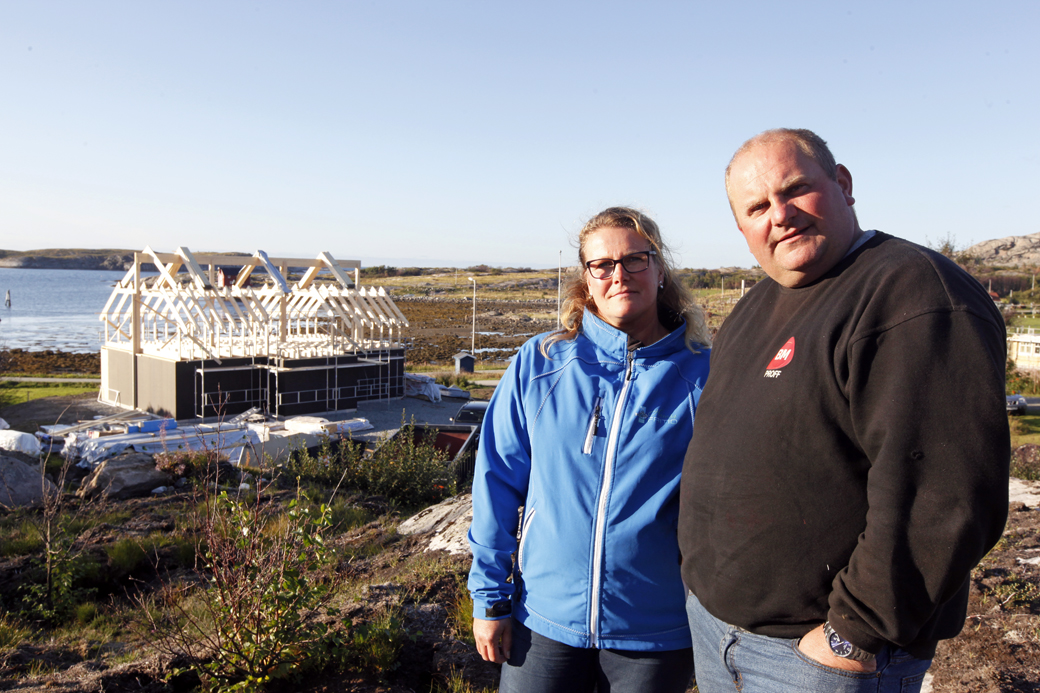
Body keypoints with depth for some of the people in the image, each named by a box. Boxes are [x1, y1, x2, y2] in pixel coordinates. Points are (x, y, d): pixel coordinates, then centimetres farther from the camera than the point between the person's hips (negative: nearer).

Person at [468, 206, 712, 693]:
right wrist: (490, 596, 1)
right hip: (544, 620, 1)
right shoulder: (538, 364, -3)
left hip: (657, 630, 0)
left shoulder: (703, 375, -7)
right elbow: (498, 482, 1)